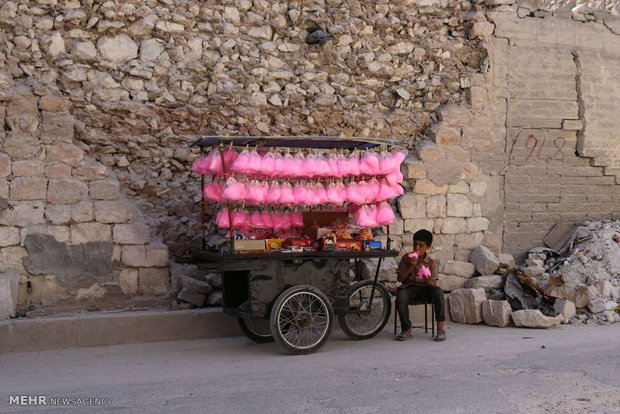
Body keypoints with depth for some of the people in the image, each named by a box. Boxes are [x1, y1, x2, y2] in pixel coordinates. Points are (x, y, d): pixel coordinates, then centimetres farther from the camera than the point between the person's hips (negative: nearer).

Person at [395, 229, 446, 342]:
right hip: (409, 287, 0)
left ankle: (441, 328, -27)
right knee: (401, 295, -35)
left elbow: (434, 284, -2)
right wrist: (410, 267, -12)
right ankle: (406, 330, -21)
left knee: (438, 292, -33)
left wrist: (428, 280, -25)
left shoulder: (431, 262, 2)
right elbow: (400, 278, 1)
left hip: (425, 287, 0)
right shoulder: (406, 258, 4)